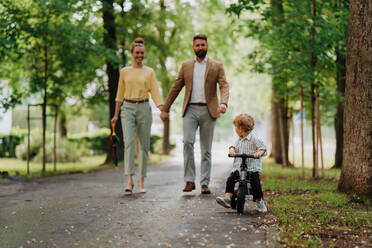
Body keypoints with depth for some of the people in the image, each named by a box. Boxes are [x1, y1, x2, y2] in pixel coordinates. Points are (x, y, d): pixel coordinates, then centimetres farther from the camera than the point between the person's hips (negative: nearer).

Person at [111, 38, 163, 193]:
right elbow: (120, 94, 12)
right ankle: (129, 180, -18)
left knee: (144, 145, 2)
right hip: (127, 108, 0)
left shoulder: (149, 72, 6)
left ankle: (141, 182, 10)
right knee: (129, 142, -15)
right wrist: (116, 114, 10)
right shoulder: (124, 71, 8)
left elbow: (155, 92, -1)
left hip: (144, 108, 0)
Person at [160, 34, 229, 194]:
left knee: (206, 149, 2)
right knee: (187, 142, -17)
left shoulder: (217, 66, 8)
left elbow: (224, 86, -4)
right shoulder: (186, 66, 13)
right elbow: (175, 88, 14)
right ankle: (189, 181, -10)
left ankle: (205, 184, 8)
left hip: (208, 111, 0)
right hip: (190, 110, 1)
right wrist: (165, 109, 11)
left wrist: (223, 103, -24)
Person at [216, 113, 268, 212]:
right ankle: (227, 198, -15)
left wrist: (259, 152, -32)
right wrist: (232, 150, -16)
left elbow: (263, 147, -10)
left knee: (256, 184, -14)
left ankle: (260, 201, 10)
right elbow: (235, 146, 7)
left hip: (252, 168, -6)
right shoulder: (239, 139, 14)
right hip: (238, 167, 6)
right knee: (230, 180, -14)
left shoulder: (254, 139, -7)